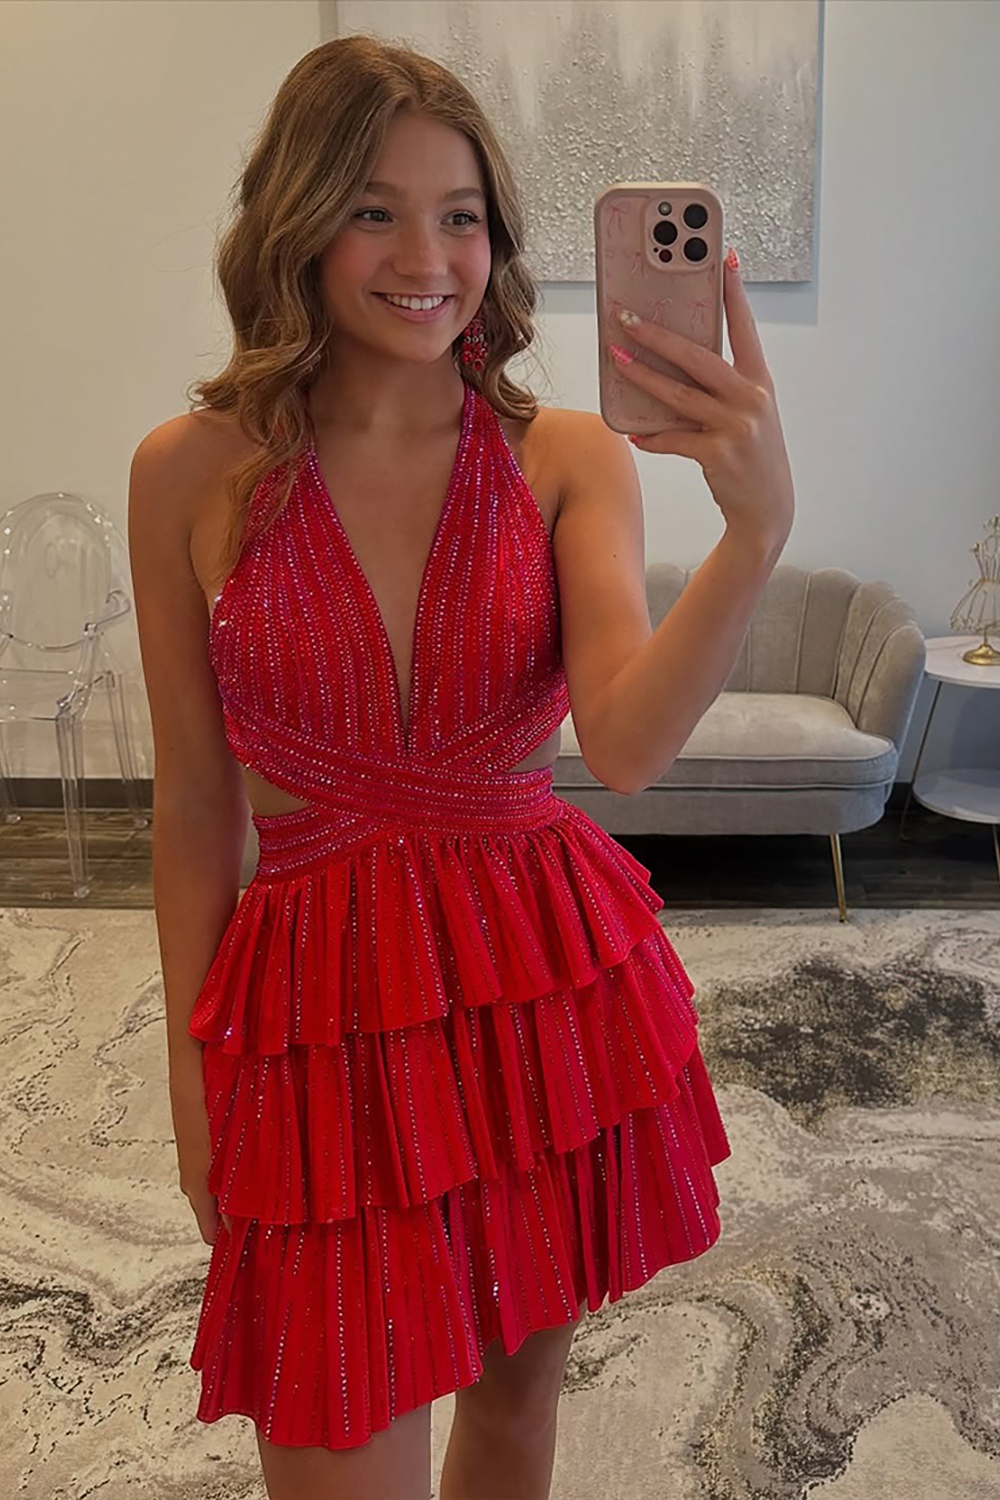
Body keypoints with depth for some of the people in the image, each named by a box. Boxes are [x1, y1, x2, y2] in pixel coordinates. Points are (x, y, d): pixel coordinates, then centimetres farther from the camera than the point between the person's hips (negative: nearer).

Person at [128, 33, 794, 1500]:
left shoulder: (571, 458, -3)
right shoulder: (192, 473, -5)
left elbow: (625, 745, -18)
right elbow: (194, 802, 1)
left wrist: (757, 527, -34)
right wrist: (192, 1072, 5)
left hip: (551, 978, 2)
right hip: (323, 1003, -1)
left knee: (520, 1382, 21)